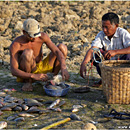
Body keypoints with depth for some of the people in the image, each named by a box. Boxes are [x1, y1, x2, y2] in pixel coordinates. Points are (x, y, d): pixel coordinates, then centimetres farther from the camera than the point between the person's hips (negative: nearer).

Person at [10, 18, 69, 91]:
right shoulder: (15, 45, -23)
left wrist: (63, 68, -37)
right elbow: (13, 71, -29)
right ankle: (28, 82, -14)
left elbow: (57, 51, -19)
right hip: (26, 74, -4)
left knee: (62, 47, -10)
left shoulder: (42, 36, -13)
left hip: (41, 68, 4)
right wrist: (34, 76, -43)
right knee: (28, 52, -36)